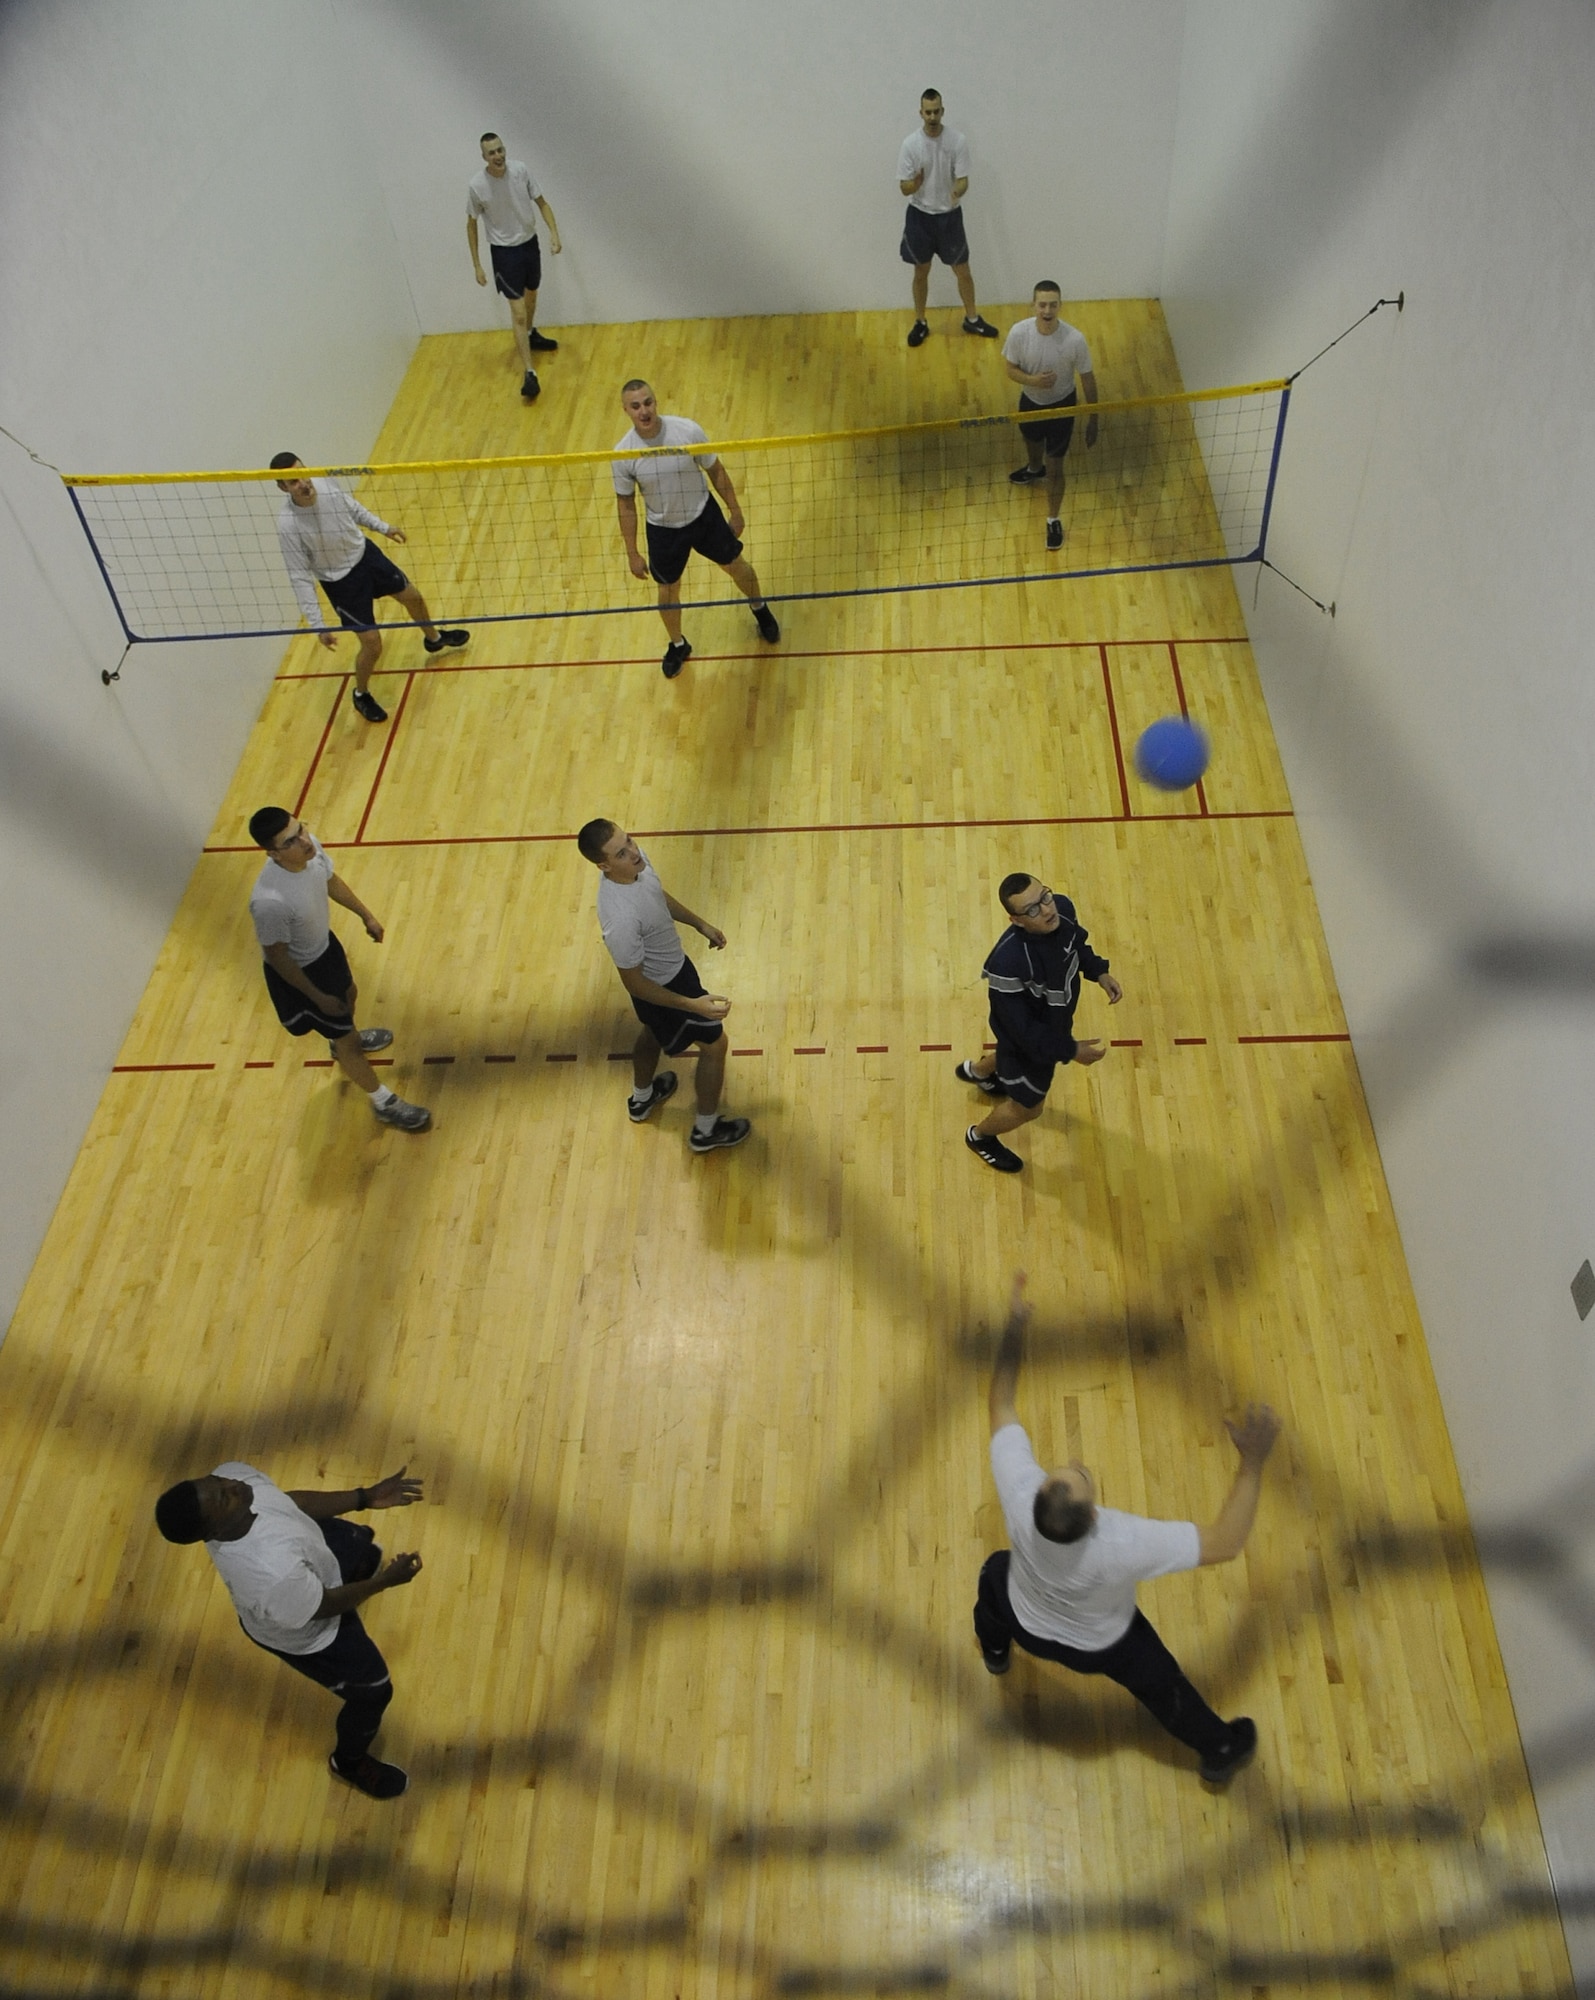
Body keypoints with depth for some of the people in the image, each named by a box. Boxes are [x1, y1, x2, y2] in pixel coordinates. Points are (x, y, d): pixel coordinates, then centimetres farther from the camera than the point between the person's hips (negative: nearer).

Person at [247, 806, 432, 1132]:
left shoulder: (311, 846, -22)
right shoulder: (269, 902, -43)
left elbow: (331, 881, 2)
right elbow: (277, 956, -26)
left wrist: (366, 915, 14)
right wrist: (318, 997, -17)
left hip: (324, 944, 8)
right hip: (298, 972, -8)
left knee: (349, 995, 36)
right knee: (348, 1040, 12)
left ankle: (343, 1040, 70)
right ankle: (384, 1104, 36)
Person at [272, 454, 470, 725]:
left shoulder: (326, 483, -18)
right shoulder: (287, 525, -32)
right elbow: (300, 578, -25)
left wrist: (383, 527, 16)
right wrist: (318, 625, -25)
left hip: (366, 554, 6)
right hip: (341, 582, -6)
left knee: (413, 597, 23)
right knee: (373, 644, -2)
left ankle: (434, 639, 58)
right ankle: (361, 696, 30)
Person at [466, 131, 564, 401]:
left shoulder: (521, 169, -12)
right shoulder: (476, 185, -19)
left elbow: (541, 202, 0)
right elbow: (471, 224, -6)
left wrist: (554, 233, -14)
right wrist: (477, 264, -5)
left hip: (530, 243, 5)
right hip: (504, 251, -4)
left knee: (531, 296, 27)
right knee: (518, 312, -11)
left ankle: (531, 335, 56)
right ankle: (529, 373, -10)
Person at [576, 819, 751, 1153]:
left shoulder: (636, 860, -19)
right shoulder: (621, 919, -44)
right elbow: (634, 983, -29)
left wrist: (701, 925, 12)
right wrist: (694, 1005, -32)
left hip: (672, 963, 8)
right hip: (663, 987, -8)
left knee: (653, 1031, 33)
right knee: (714, 1043, 13)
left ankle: (642, 1098, 63)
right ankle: (706, 1131, 36)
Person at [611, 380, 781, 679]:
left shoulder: (688, 431, -24)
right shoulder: (622, 455, -22)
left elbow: (716, 470, -8)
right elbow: (625, 504, -8)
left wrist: (735, 511, 0)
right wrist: (632, 554, -4)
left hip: (704, 515, 0)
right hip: (663, 529, 0)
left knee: (736, 566, 19)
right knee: (668, 590, 16)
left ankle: (760, 609, 52)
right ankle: (677, 646, 45)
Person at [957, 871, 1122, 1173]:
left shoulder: (1063, 908, -26)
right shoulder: (1007, 962, -46)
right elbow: (1021, 1029, -32)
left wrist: (1099, 972, -10)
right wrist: (1070, 1050, -25)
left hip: (1054, 1021, 7)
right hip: (1028, 1040, -7)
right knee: (1027, 1107, 19)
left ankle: (976, 1070, 73)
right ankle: (979, 1136, 52)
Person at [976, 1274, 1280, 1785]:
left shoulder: (1021, 1497, -43)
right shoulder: (1127, 1543, -48)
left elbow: (1000, 1406, -27)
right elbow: (1226, 1543, -35)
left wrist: (1014, 1327, -27)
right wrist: (1253, 1461, -34)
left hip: (1030, 1625, 2)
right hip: (1103, 1646, -2)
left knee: (997, 1571, 34)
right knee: (1161, 1686, 27)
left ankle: (996, 1650, 65)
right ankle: (1221, 1751, 55)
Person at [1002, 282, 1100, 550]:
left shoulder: (1075, 339, -29)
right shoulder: (1018, 332, -25)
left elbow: (1087, 379, -16)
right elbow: (1011, 369, -10)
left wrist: (1093, 420, -10)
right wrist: (1033, 380, -32)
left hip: (1062, 406, -3)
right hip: (1030, 401, 3)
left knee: (1055, 467, 6)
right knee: (1032, 442, 33)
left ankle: (1054, 520, 29)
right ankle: (1034, 469, 70)